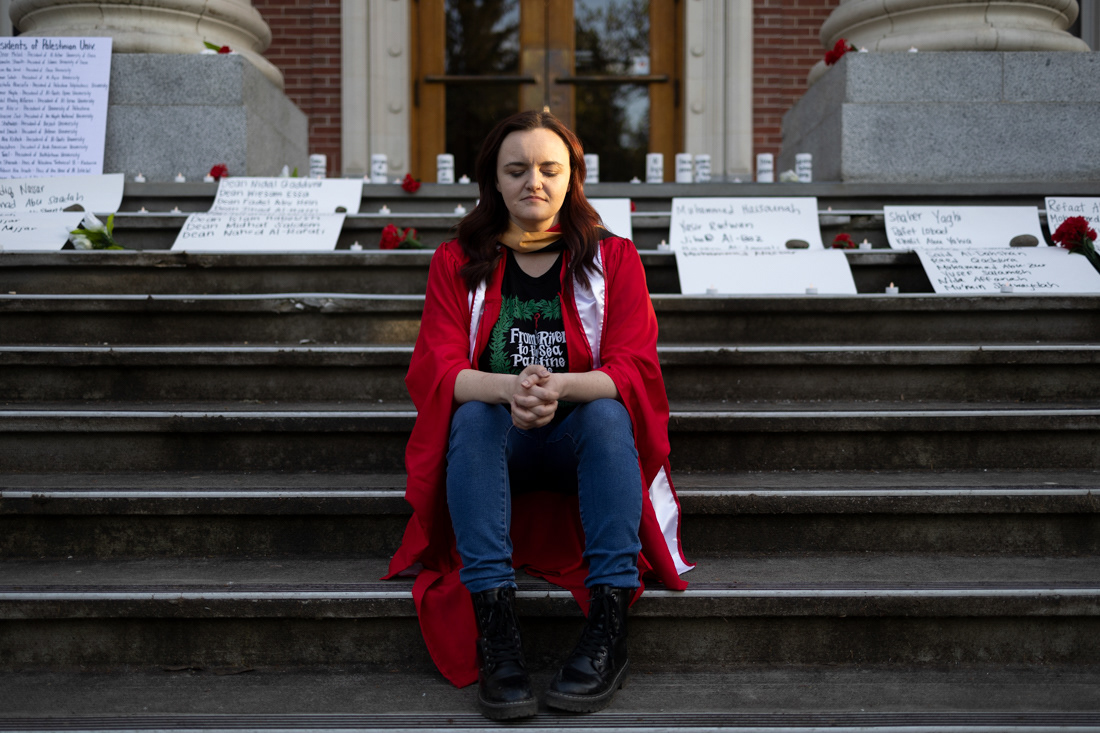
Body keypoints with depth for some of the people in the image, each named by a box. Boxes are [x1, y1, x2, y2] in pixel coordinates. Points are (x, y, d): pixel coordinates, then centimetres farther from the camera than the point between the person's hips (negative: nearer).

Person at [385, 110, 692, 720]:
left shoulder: (612, 258, 3)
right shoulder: (457, 262, 4)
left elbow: (630, 369, -10)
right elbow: (438, 370, -9)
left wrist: (560, 387, -33)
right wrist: (510, 388, -32)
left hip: (582, 440, 0)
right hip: (493, 445, 0)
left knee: (607, 414, -31)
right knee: (473, 416, -31)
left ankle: (609, 625, -36)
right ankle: (495, 628, -40)